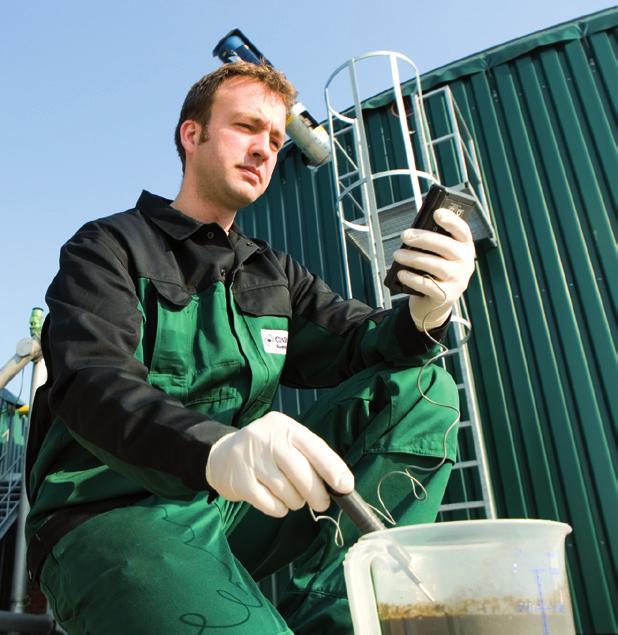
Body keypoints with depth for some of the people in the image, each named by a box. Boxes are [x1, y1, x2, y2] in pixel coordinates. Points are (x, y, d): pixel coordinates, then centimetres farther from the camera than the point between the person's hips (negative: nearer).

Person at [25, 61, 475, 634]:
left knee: (422, 388, -8)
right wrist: (216, 449, -38)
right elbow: (90, 382, -16)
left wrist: (424, 314, -19)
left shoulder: (274, 273, 18)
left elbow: (361, 344, 6)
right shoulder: (108, 248, 2)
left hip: (238, 507, 6)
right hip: (114, 513, -6)